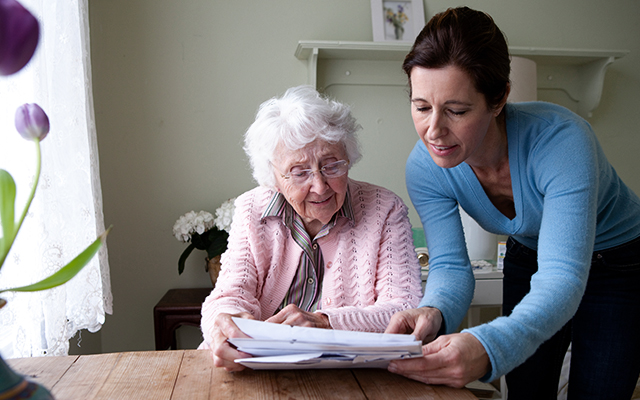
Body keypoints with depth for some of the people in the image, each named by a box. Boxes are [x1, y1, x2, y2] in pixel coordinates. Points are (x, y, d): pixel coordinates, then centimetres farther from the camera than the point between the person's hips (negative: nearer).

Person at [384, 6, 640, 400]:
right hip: (528, 258, 4)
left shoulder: (562, 141, -38)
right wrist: (433, 312, -47)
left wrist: (490, 346, -62)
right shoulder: (425, 167, -24)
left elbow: (562, 278, -44)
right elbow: (450, 264, -23)